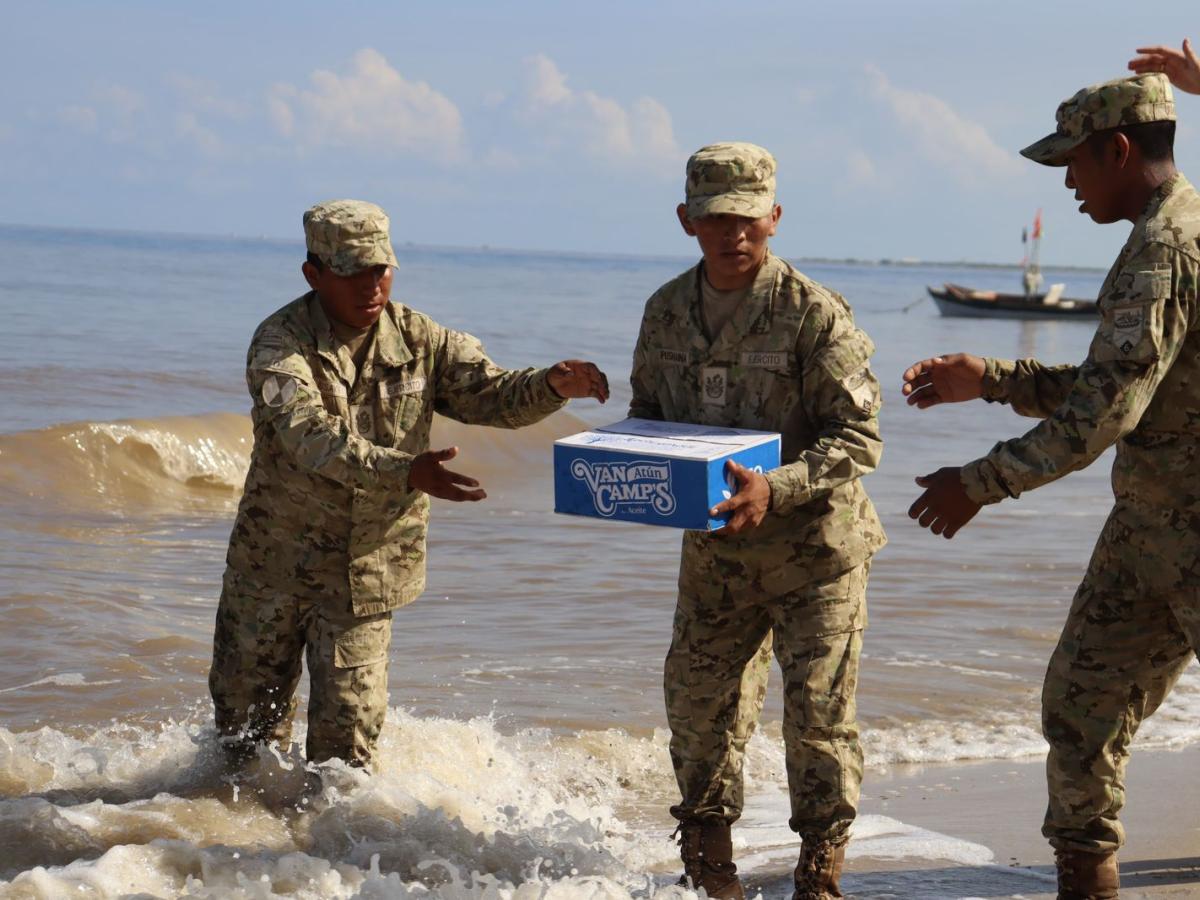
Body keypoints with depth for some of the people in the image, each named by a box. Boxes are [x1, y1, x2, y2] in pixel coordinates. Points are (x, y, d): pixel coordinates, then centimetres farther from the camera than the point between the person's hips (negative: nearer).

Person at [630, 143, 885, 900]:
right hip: (713, 551, 5)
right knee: (700, 702, 10)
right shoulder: (667, 311, 2)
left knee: (819, 711, 0)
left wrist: (778, 488, -30)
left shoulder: (815, 313, -15)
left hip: (815, 548, -5)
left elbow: (859, 437, -16)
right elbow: (648, 410, 17)